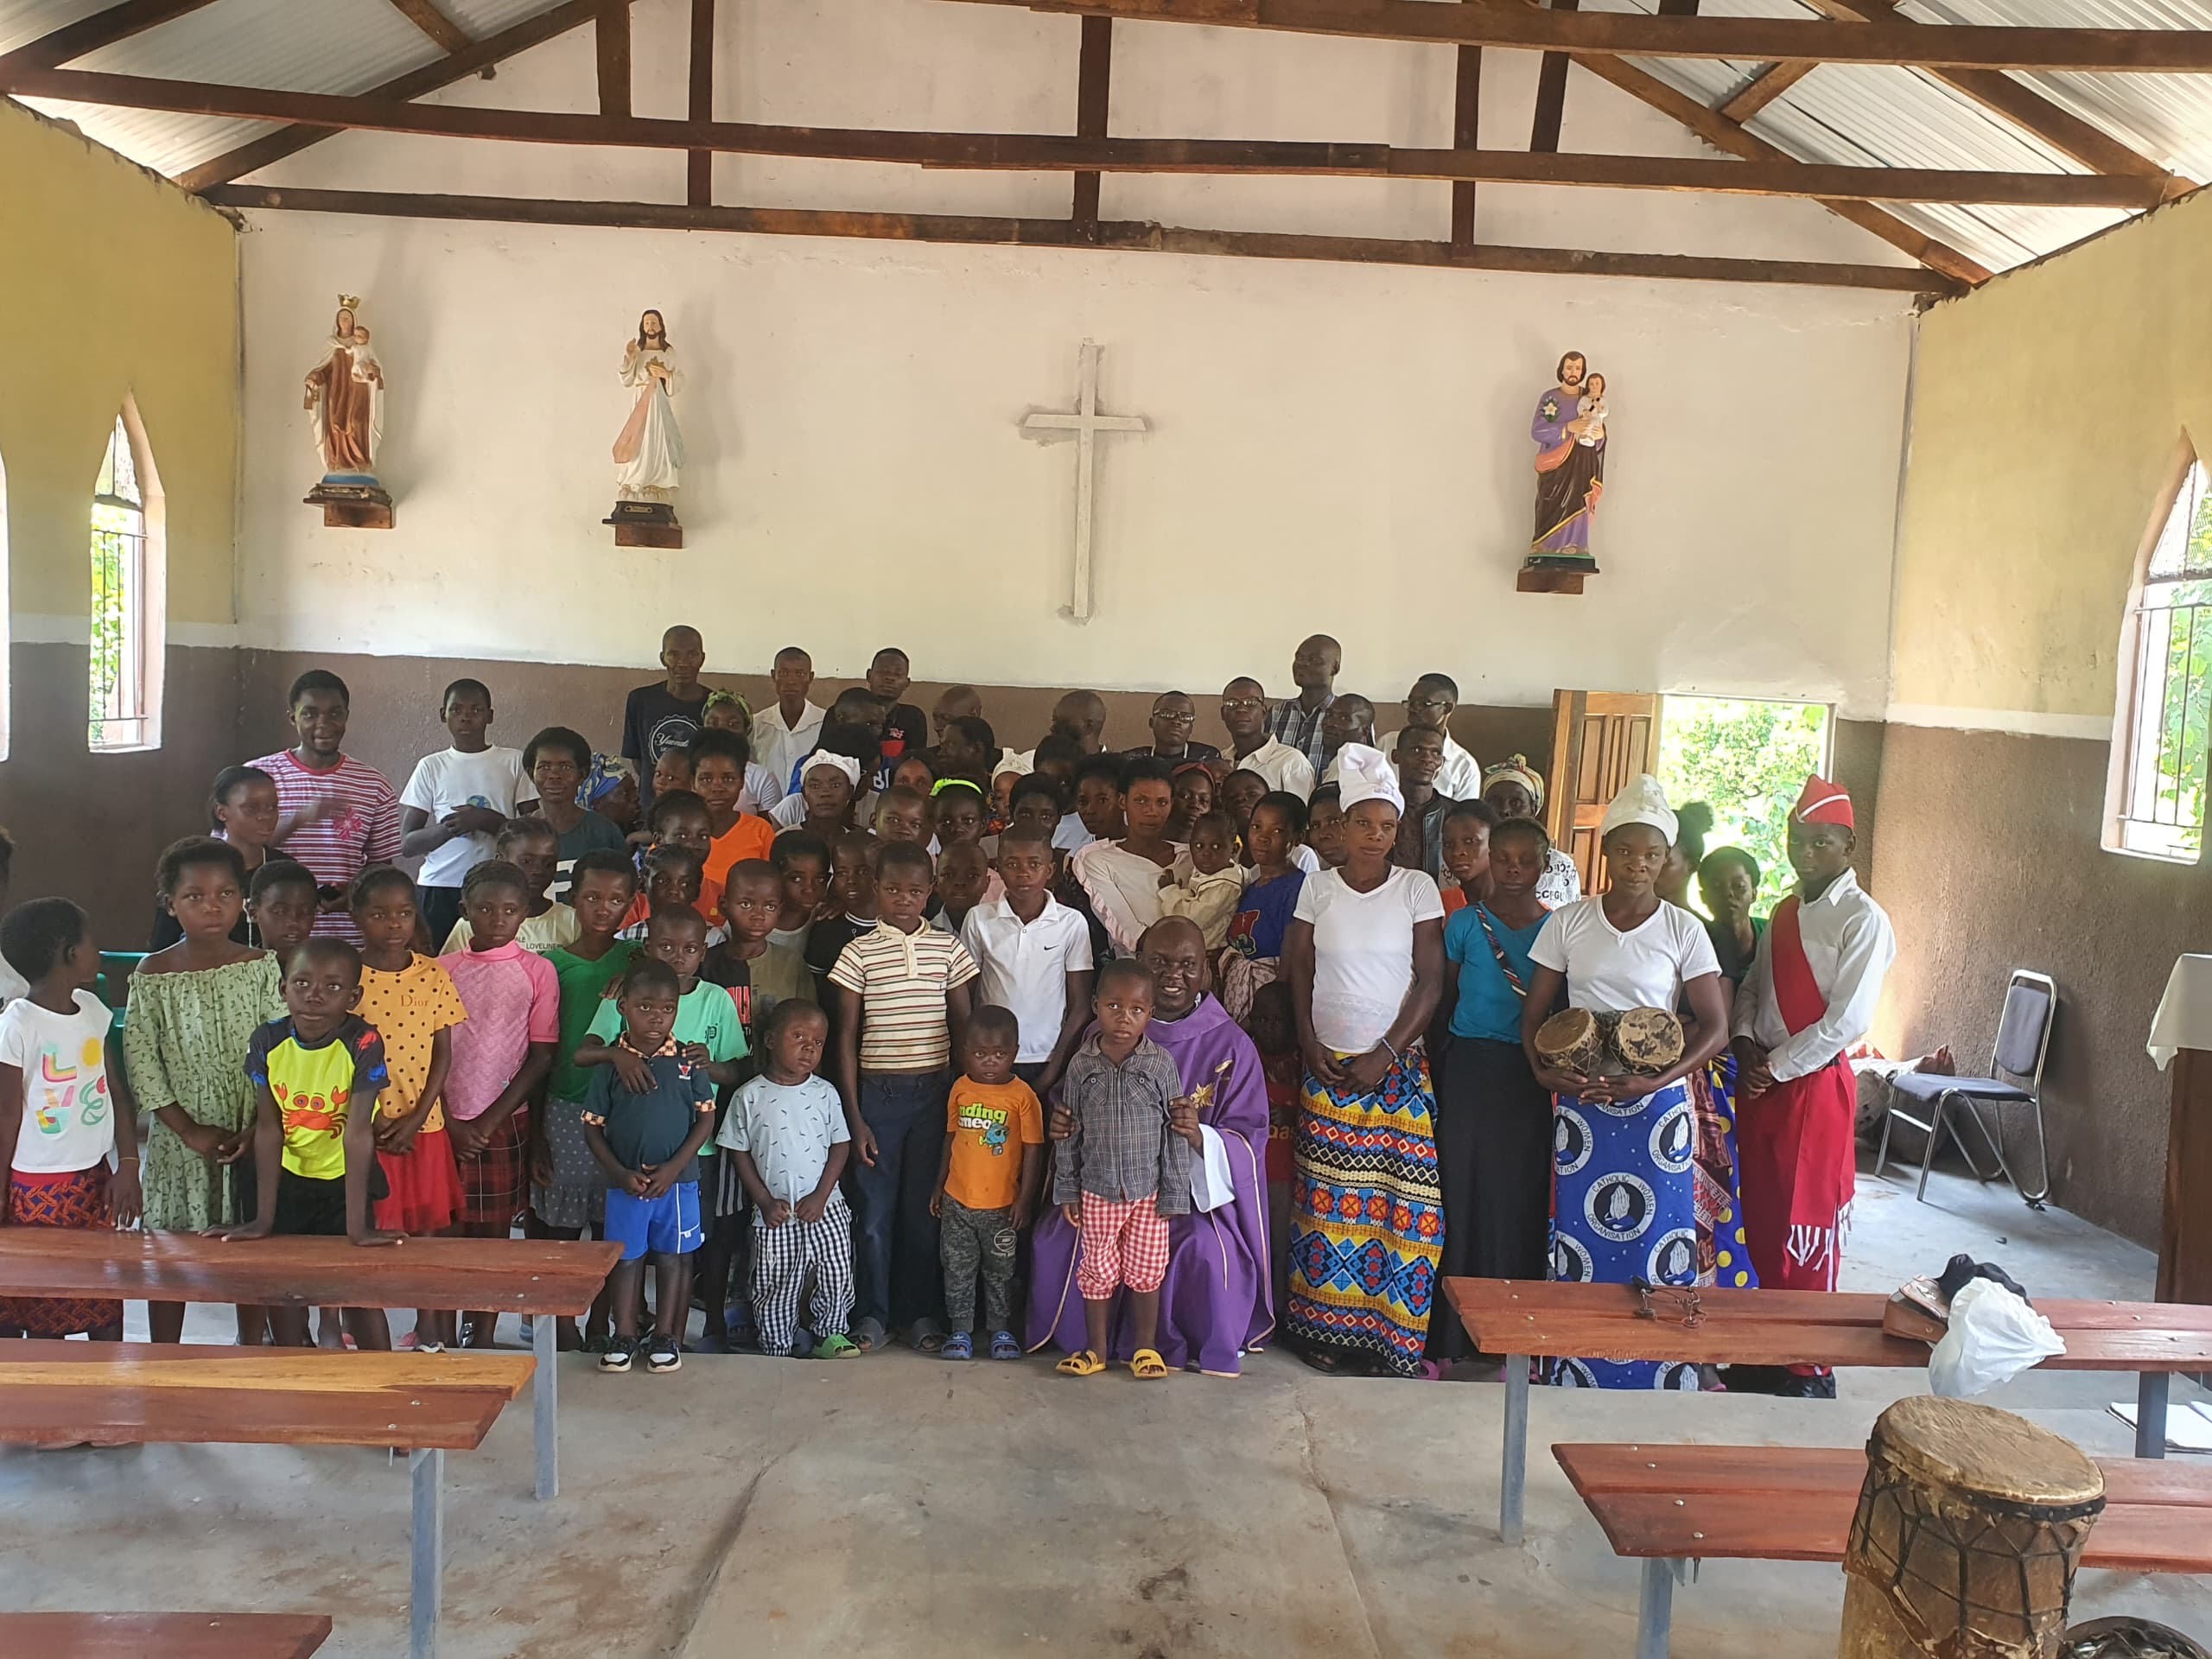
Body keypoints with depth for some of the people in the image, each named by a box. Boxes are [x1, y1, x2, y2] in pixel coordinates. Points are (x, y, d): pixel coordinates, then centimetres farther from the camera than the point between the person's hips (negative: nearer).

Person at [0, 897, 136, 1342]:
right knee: (43, 1310, 7)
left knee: (107, 1304, 11)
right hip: (38, 1189, -5)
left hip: (95, 1179, 5)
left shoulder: (93, 1009, 2)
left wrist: (128, 1164, -2)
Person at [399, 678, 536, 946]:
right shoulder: (431, 767, 9)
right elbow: (407, 844, 5)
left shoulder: (514, 762, 6)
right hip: (438, 890, 1)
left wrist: (486, 820, -14)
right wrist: (451, 827, -13)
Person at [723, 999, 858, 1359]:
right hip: (775, 1214, -1)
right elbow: (739, 1152, -1)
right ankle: (776, 1350, 24)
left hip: (825, 1207, 1)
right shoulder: (750, 1096, -5)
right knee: (775, 1287, 7)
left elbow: (841, 1145, 2)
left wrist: (820, 1196, -8)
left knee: (837, 1275, 4)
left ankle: (829, 1334, 25)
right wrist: (765, 1202, -7)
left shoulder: (824, 1093, 0)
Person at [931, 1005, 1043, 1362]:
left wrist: (1025, 1199, -10)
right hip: (958, 1201, 3)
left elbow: (1033, 1150, -8)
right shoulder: (960, 1089, 0)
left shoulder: (1022, 1095, -11)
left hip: (1002, 1205, -3)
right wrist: (939, 1186, 13)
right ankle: (960, 1330, 22)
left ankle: (1001, 1330, 25)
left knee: (1000, 1271, 11)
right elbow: (951, 1139, 10)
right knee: (958, 1269, 10)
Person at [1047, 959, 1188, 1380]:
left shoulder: (1161, 1065, -9)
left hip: (1147, 1191, -1)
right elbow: (1068, 1136, 2)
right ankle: (1096, 1349, 26)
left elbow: (1175, 1135, -5)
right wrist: (1067, 1192, 2)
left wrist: (1173, 1194, -5)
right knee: (1096, 1272, 10)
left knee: (1145, 1273, 8)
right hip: (1097, 1191, 1)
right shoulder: (1082, 1066, -5)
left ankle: (1145, 1347, 26)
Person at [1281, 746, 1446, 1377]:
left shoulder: (1417, 888, -1)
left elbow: (1431, 979, -2)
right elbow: (1298, 970, 7)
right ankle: (1326, 1326, 12)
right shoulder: (1319, 886, 3)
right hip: (1329, 1064, 1)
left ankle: (1391, 1330, 7)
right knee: (1327, 1197, 1)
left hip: (1398, 1064, -1)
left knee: (1403, 1199, -4)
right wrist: (1310, 1046, -3)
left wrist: (1386, 1055, -8)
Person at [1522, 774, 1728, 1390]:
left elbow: (1715, 1027, -2)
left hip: (1657, 1103, -1)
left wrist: (1652, 1082, -15)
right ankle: (1576, 1375, 14)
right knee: (1581, 1238, 4)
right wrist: (1543, 1069, -12)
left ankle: (1660, 1376, 13)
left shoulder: (1683, 930, -1)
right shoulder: (1567, 923, 4)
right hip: (1579, 1101, 1)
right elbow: (1534, 1013, 7)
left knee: (1657, 1238, 1)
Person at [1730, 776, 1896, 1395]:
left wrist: (1775, 1066, -12)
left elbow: (1846, 1022, -17)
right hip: (1761, 1082, 7)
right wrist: (1746, 1040, -1)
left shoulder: (1862, 920, -10)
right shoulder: (1784, 913, 14)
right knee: (1762, 1222, 13)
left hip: (1814, 1085, -7)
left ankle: (1811, 1371, 12)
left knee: (1806, 1232, 0)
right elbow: (1752, 986, 18)